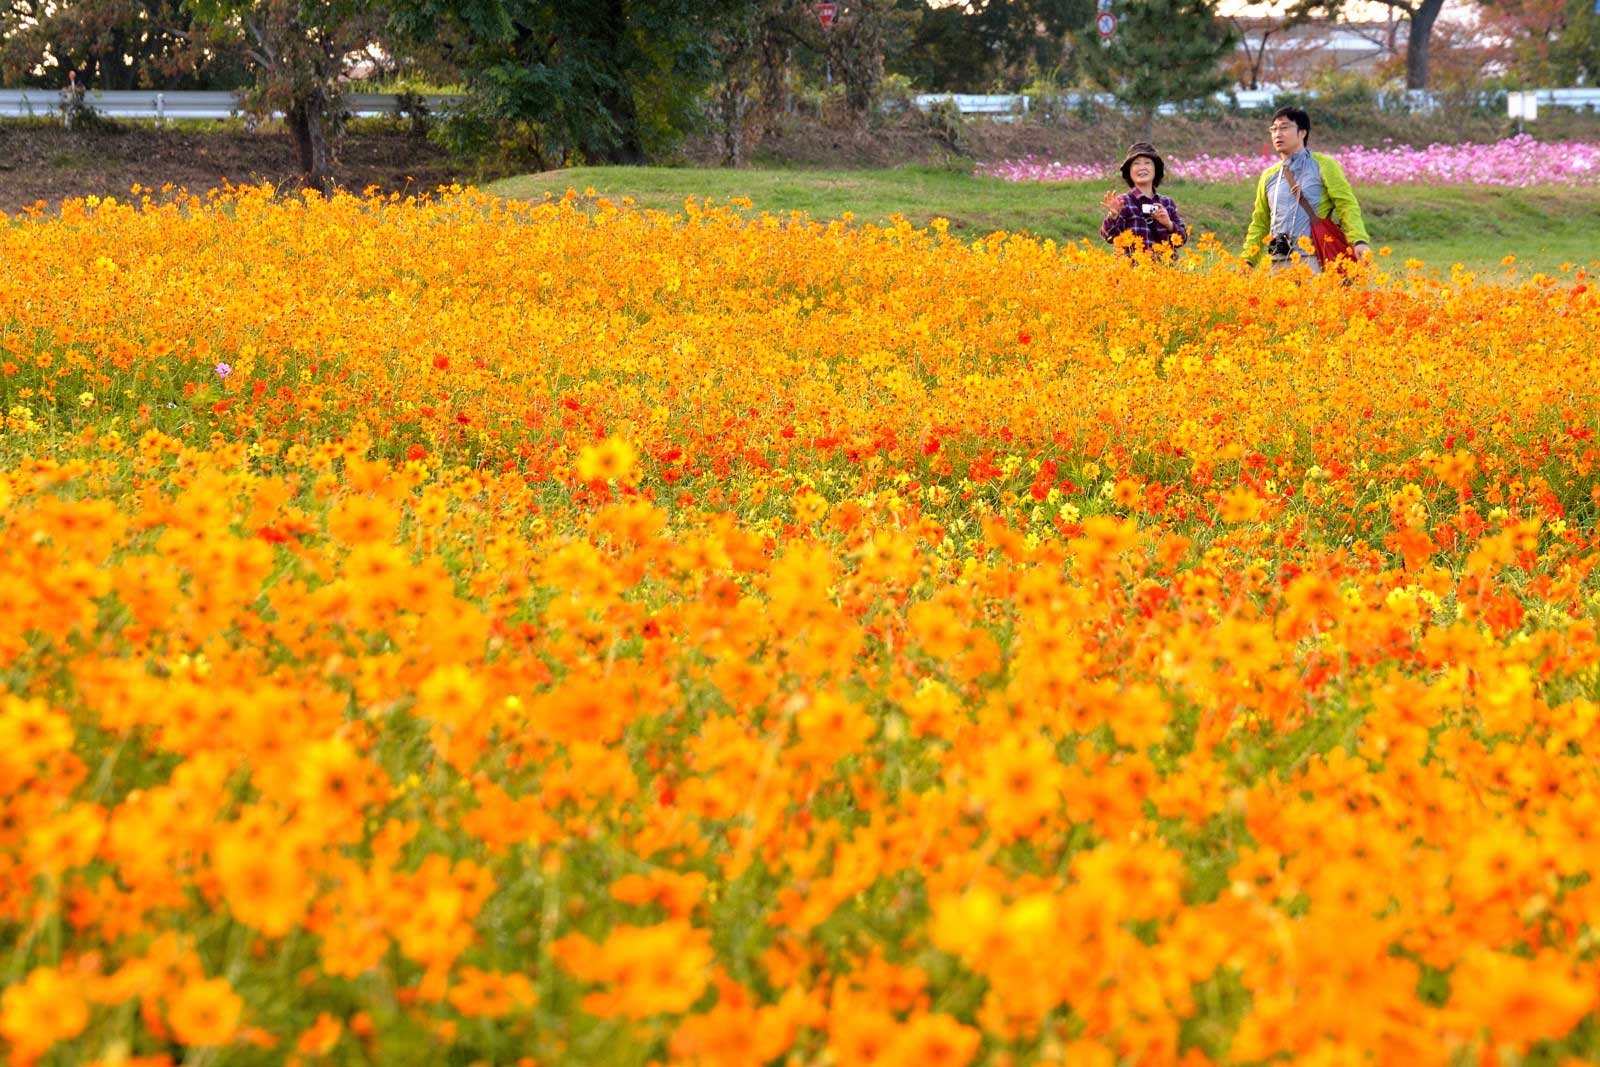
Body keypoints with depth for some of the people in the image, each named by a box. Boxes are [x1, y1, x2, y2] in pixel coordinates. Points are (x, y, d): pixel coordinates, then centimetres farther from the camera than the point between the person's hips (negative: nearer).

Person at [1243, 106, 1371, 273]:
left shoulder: (1324, 166, 5)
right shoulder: (1268, 176, 19)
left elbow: (1347, 205, -2)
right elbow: (1260, 223, 24)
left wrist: (1359, 241, -17)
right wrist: (1247, 261, 14)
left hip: (1311, 260, -5)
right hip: (1275, 263, 5)